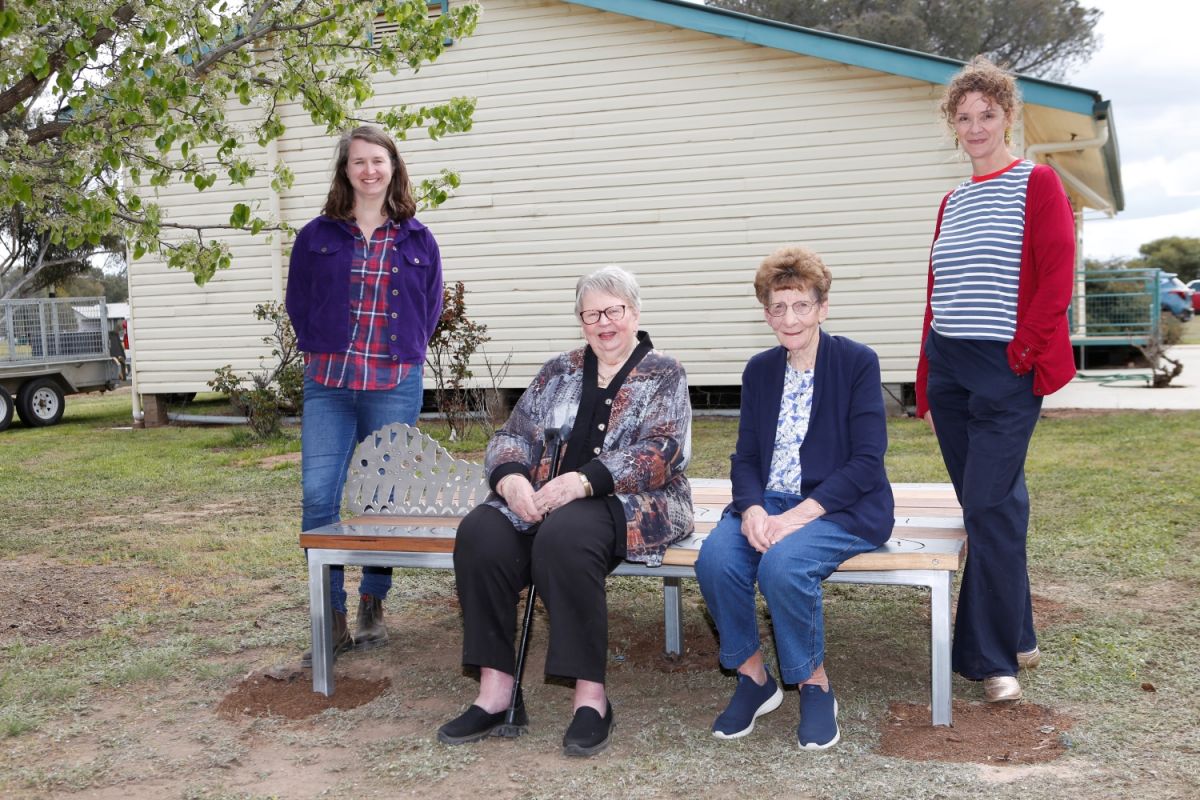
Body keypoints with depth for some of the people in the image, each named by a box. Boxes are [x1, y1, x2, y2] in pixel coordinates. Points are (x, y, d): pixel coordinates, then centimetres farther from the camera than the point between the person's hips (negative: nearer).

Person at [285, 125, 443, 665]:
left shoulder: (416, 239, 8)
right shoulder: (317, 236, 7)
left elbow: (431, 307, 14)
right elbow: (298, 301, 13)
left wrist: (403, 356, 7)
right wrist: (323, 353, 7)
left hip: (395, 387, 0)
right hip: (327, 385, 0)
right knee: (318, 495, -8)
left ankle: (373, 608, 20)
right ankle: (332, 620, 1)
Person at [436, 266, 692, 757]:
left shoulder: (663, 375, 6)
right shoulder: (559, 372, 19)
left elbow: (659, 454, -9)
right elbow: (514, 435, 12)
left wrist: (581, 481, -23)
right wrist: (511, 478, -13)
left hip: (630, 503, -4)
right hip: (545, 501, 5)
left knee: (564, 535, -37)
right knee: (480, 533, -26)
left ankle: (591, 696, -28)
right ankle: (496, 691, -21)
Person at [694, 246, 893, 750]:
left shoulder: (857, 362, -4)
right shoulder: (759, 371, 10)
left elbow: (867, 461, -10)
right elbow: (745, 457, 8)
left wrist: (798, 516, -21)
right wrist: (752, 509, -15)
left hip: (843, 508, -4)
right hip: (769, 502, 4)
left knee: (783, 565, -34)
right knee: (715, 559, -26)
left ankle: (815, 684, -7)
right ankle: (753, 677, -2)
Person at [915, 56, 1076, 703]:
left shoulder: (1037, 183, -1)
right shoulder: (952, 202, 16)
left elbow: (1057, 278, -10)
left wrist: (1022, 351, -14)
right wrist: (926, 387, 13)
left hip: (1005, 371, -6)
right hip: (948, 367, 6)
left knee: (990, 507, -8)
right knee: (989, 506, 11)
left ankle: (993, 657, 3)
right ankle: (1016, 636, 23)